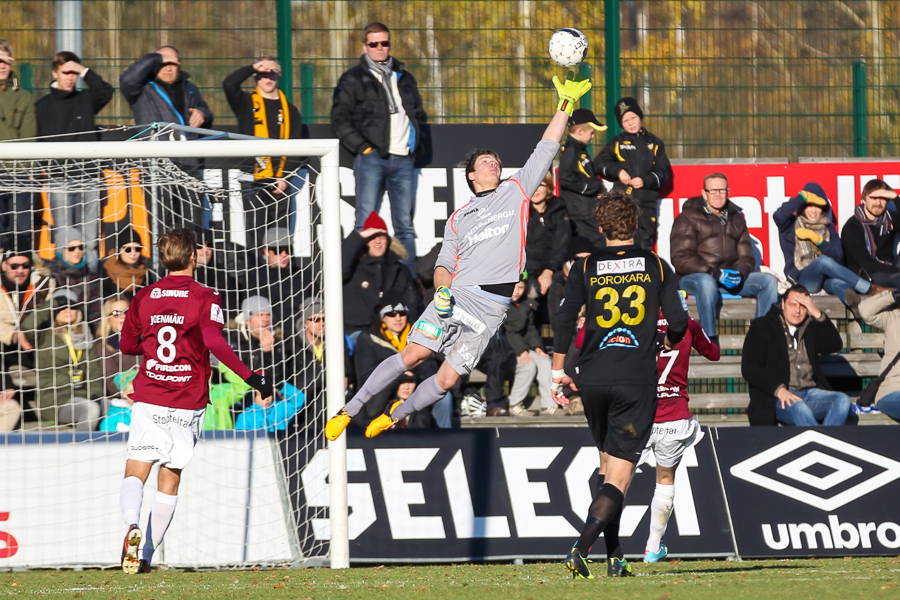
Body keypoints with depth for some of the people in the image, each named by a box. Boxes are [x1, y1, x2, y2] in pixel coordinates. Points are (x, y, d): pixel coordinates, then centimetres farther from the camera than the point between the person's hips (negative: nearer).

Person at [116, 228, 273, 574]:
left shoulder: (144, 298, 6)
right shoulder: (205, 299, -5)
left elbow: (126, 346, 16)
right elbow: (215, 343, -20)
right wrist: (251, 377, -20)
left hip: (148, 401, 1)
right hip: (187, 405, -1)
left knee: (135, 473, 0)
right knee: (170, 480, 9)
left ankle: (132, 524, -31)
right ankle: (147, 556, 6)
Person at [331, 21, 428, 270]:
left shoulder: (405, 79, 20)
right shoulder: (353, 80, 6)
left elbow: (419, 114, 28)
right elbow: (340, 119, 0)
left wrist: (415, 145, 13)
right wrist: (362, 147, -9)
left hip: (403, 159, 4)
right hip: (371, 158, -4)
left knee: (405, 224, 3)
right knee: (366, 222, -9)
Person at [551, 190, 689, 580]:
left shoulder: (586, 267, 4)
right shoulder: (656, 266, 3)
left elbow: (566, 317, -5)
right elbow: (678, 321, -1)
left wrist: (558, 371, 1)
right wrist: (670, 341, 22)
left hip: (593, 379, 2)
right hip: (638, 381, -2)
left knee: (610, 464, 20)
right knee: (619, 475, -4)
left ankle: (614, 557, 21)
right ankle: (581, 550, -22)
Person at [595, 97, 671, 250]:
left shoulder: (654, 143, 13)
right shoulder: (617, 143, 11)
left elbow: (665, 172, 7)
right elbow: (599, 163, 6)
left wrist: (645, 181, -9)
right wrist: (617, 171, -11)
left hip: (647, 203, 1)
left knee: (645, 243, 5)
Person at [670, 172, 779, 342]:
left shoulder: (736, 218, 19)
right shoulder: (688, 218, 2)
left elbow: (746, 257, 16)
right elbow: (681, 259, -9)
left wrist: (740, 274, -10)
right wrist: (715, 273, -20)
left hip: (729, 277, 6)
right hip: (694, 277, -5)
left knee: (769, 280, -12)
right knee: (706, 282, -40)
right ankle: (709, 339, -39)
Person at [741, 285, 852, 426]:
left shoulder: (810, 328, 23)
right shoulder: (762, 327, 9)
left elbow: (835, 345, 9)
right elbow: (749, 368, -2)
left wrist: (818, 315, -2)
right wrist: (778, 389, -18)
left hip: (810, 393, 5)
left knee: (842, 400, -25)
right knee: (799, 408, -38)